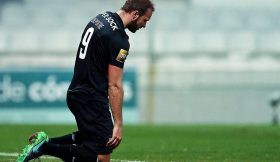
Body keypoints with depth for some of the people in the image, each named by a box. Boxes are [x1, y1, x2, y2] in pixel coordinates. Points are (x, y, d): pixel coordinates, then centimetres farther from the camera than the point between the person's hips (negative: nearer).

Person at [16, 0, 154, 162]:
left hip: (76, 92, 10)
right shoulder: (119, 40, -18)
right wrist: (118, 124, -17)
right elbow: (114, 85, -19)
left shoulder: (101, 18, 11)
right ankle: (44, 148, -14)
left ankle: (47, 142, 13)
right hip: (92, 99, -10)